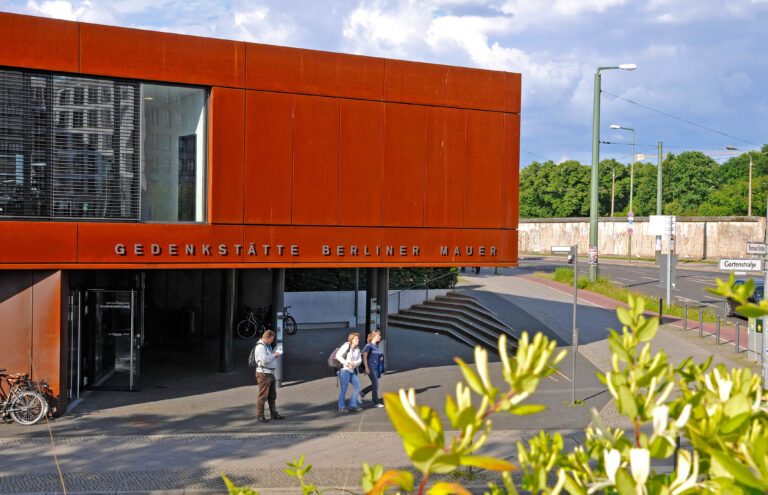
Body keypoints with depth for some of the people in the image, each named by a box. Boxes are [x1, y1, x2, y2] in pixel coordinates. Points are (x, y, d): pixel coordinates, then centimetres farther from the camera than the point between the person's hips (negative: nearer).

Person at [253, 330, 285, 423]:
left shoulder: (268, 345, 17)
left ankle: (274, 414, 21)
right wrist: (274, 355, -13)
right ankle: (259, 415, 2)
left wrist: (275, 355, 9)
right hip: (263, 374, -10)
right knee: (263, 396, -5)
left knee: (272, 395, 14)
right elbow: (264, 360, -26)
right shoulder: (260, 347, -16)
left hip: (270, 373, 10)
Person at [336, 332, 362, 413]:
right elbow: (338, 355, -15)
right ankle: (341, 407, 5)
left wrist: (355, 363, -12)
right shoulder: (346, 346, -9)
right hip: (344, 370, -8)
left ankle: (353, 405, 19)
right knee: (344, 389, -5)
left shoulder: (357, 349, 13)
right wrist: (346, 363, -23)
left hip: (353, 371, 8)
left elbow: (359, 359, 9)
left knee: (357, 387, 7)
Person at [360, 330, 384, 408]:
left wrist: (380, 357, 4)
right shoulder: (369, 345, -12)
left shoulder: (376, 345, 12)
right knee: (375, 384, -4)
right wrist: (366, 368, -17)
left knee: (374, 385, 11)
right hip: (370, 367, -8)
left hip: (375, 367, 8)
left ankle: (361, 393, 25)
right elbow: (364, 356, -13)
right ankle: (376, 402, 5)